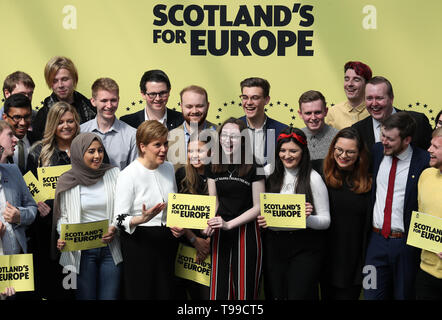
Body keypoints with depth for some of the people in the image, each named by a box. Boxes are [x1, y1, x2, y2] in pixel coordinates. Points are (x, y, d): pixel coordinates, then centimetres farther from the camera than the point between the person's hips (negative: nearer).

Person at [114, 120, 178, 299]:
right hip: (139, 242, -5)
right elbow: (120, 220, -13)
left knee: (166, 293, 8)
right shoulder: (128, 175, -12)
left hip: (167, 241, 5)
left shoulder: (169, 168, 7)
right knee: (141, 293, -1)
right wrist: (142, 219, -31)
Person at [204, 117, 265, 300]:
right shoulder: (213, 167, 5)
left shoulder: (253, 167, -9)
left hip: (246, 231, -4)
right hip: (221, 233, 4)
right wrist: (210, 223, -9)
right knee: (219, 286, 7)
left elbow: (258, 207, -7)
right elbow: (214, 202, 11)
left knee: (245, 287, 1)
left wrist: (229, 224, -15)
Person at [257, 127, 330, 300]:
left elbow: (325, 220, -2)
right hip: (273, 245, 3)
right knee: (274, 294, 5)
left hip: (304, 248, -3)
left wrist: (307, 219, -21)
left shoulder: (313, 178, -3)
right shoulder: (269, 172, 6)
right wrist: (259, 219, -6)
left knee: (299, 295, -7)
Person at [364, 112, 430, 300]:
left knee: (404, 295, 11)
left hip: (406, 242, -4)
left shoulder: (424, 161, -12)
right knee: (372, 295, 7)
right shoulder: (377, 151, 3)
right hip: (376, 240, 4)